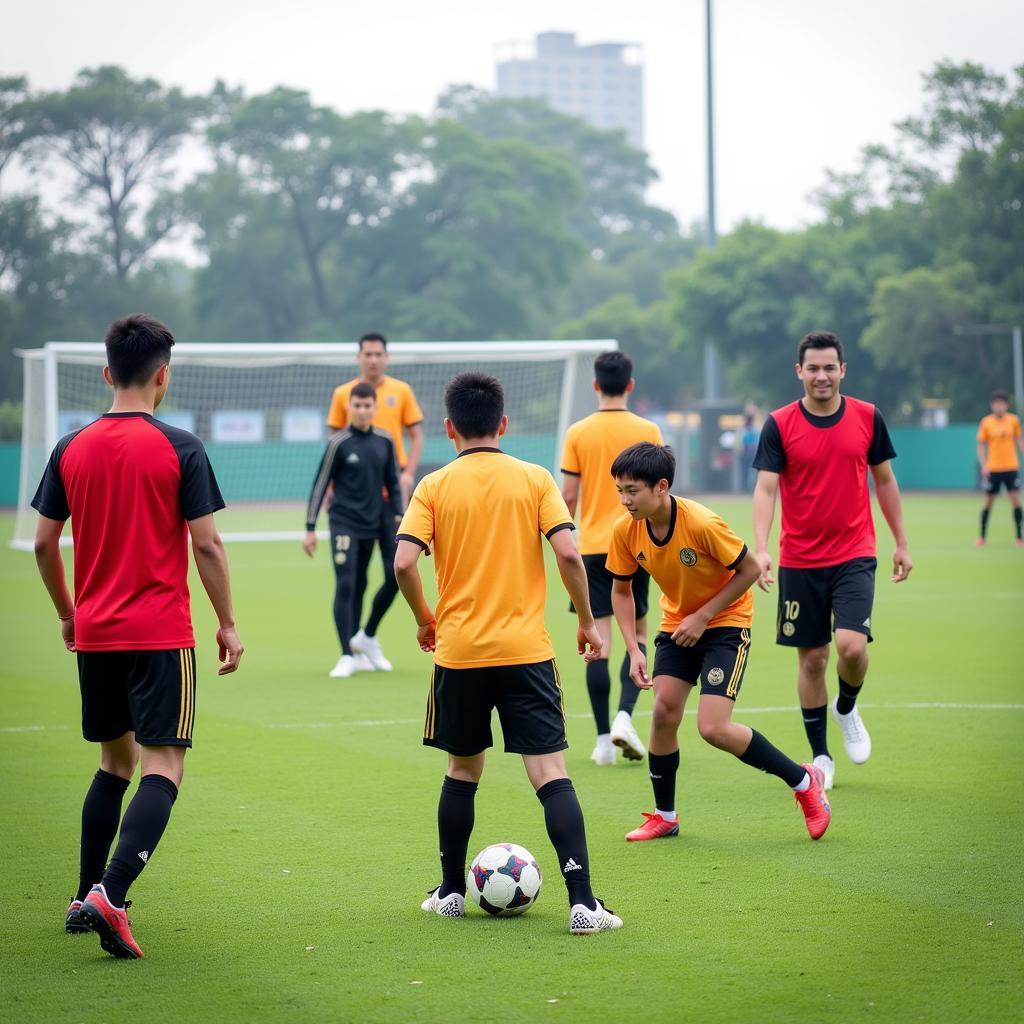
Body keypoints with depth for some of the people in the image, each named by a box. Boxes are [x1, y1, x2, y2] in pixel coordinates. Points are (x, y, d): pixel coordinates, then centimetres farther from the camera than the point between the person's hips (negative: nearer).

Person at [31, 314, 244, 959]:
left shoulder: (71, 450, 4)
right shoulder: (179, 450, -8)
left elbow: (44, 544, 9)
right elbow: (207, 546, -9)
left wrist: (67, 613, 23)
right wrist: (228, 624, 1)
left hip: (94, 636, 5)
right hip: (161, 636, -5)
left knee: (116, 763, 21)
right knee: (162, 769, -6)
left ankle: (87, 897, 22)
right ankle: (110, 894, -23)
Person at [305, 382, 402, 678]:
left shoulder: (384, 441, 4)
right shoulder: (339, 443, -7)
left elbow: (392, 482, 15)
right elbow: (320, 485, -4)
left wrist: (398, 516, 8)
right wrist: (310, 528, -5)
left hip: (371, 524, 4)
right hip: (343, 523, -4)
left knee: (358, 587, 12)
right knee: (345, 586, -10)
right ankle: (347, 657, -10)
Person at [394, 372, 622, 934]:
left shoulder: (434, 487, 0)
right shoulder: (534, 479, 0)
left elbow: (404, 563, -9)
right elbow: (568, 553, -9)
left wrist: (425, 619, 8)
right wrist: (587, 621, 4)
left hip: (458, 653, 1)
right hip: (526, 651, -1)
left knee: (462, 769, 19)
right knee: (550, 773, -4)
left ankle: (451, 892, 27)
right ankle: (582, 903, -13)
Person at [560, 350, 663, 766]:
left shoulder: (578, 433, -2)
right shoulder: (647, 431, -2)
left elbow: (568, 496, -2)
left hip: (592, 547, 0)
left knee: (598, 640, 1)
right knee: (637, 633, 13)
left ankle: (604, 739, 0)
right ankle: (625, 715, -6)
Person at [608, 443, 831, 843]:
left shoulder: (701, 524, -30)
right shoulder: (626, 531, -13)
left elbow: (749, 569, -18)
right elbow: (621, 590, 2)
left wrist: (702, 617, -20)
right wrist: (634, 650, -8)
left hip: (726, 622, -5)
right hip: (676, 623, 5)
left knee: (713, 728, -15)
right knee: (664, 710, -7)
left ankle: (804, 781, 5)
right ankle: (664, 816, 13)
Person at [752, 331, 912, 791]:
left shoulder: (867, 417, 1)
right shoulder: (779, 424, -4)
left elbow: (884, 480, 12)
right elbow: (766, 488, -10)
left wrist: (901, 542, 13)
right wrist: (761, 547, -24)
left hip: (854, 555, 0)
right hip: (800, 560, 0)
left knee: (851, 645, -17)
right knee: (811, 658, 5)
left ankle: (847, 709, 16)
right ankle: (821, 757, 19)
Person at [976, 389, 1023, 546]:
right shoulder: (986, 423, -3)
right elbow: (981, 445, 2)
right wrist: (984, 465, -7)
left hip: (1011, 467, 1)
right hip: (993, 468, -1)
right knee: (988, 502, 5)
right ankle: (982, 536, 17)